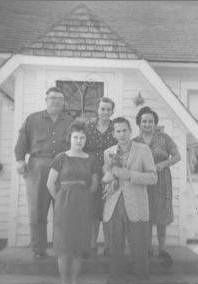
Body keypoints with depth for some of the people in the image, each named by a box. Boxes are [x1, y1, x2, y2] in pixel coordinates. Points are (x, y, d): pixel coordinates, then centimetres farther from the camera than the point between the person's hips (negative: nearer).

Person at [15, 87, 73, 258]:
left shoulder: (70, 122, 16)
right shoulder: (33, 119, 14)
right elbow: (22, 140, 9)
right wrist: (20, 159, -3)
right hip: (37, 168, 0)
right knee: (37, 210, 1)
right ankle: (38, 249, 14)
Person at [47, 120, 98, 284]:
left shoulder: (90, 160, 6)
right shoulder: (61, 158, -2)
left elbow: (94, 185, 13)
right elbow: (50, 184, 1)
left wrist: (82, 197, 6)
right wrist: (62, 200, 4)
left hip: (83, 207, 2)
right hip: (64, 207, -2)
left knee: (79, 247, 8)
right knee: (64, 247, 2)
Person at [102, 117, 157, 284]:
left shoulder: (143, 150, 0)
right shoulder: (108, 153, 10)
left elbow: (153, 178, -5)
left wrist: (128, 174, -16)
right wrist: (111, 173, -6)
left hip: (136, 207, -2)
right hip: (113, 206, 3)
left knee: (139, 249, 4)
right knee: (116, 247, 10)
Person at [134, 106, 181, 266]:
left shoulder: (164, 138, -1)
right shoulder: (134, 142, 3)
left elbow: (177, 156, -2)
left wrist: (164, 163, -18)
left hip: (161, 181, -1)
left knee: (161, 217, 4)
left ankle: (162, 250, 19)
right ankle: (148, 249, 22)